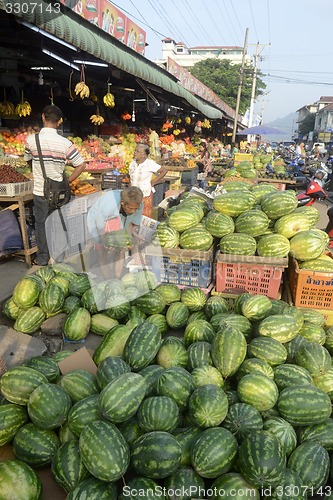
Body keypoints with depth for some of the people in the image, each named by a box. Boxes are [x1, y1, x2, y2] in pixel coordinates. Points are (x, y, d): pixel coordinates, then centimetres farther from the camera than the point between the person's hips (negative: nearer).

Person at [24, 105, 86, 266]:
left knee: (41, 224, 14)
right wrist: (67, 181, -2)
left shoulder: (31, 140, -10)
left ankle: (42, 257, 24)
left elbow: (28, 161, 7)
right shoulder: (65, 143, -12)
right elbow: (81, 165, -11)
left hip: (40, 191, 0)